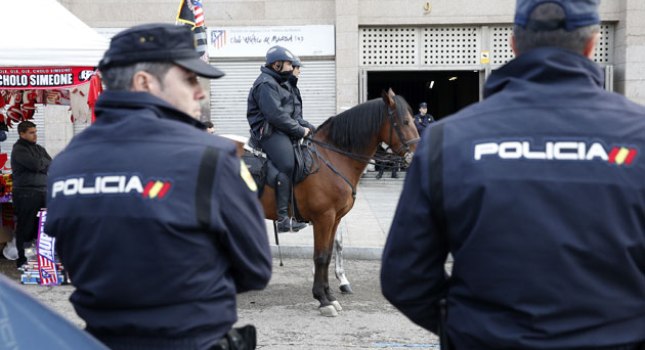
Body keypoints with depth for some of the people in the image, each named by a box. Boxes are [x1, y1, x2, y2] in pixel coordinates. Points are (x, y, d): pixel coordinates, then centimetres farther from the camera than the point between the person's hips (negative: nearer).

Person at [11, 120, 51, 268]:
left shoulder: (40, 149, 18)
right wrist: (45, 162, 0)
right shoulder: (19, 150, -5)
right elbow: (36, 165, -18)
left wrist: (41, 165, -6)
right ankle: (22, 260, 4)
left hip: (43, 192, 7)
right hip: (26, 194, -7)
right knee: (26, 228, -3)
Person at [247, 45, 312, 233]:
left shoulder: (282, 83, 22)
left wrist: (303, 127, 8)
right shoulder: (266, 84, -12)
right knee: (287, 164, -28)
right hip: (269, 132, -11)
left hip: (282, 131, 11)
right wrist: (300, 131, -16)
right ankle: (283, 218, -32)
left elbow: (290, 112, 24)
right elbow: (276, 115, -21)